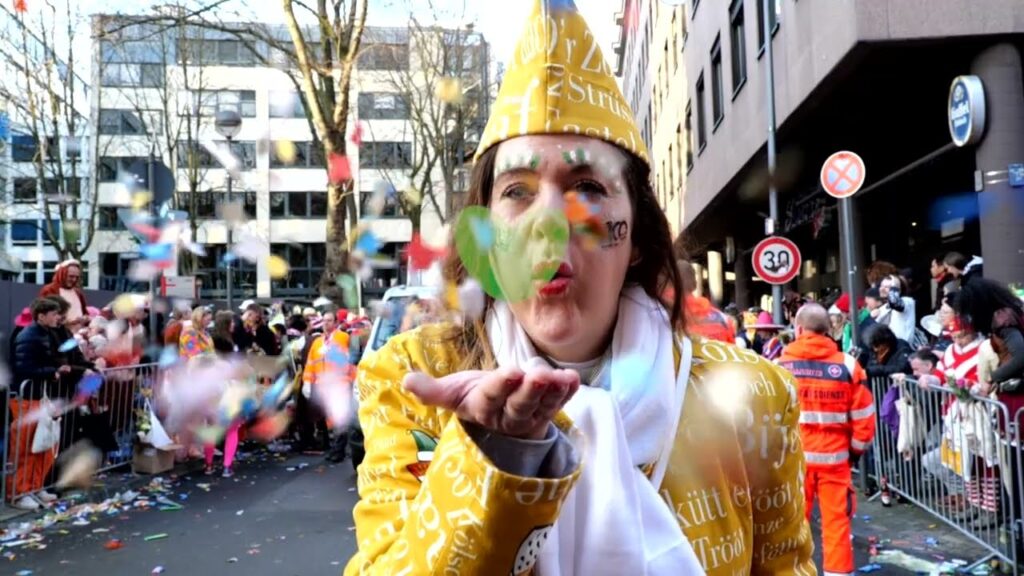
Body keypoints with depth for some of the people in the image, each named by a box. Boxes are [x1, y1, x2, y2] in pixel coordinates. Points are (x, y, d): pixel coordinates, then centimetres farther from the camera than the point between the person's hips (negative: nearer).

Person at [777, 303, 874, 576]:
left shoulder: (781, 365, -7)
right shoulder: (847, 364, -4)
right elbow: (863, 415, 0)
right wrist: (857, 449, 15)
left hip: (793, 457, 0)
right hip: (834, 456, 1)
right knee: (836, 520, 9)